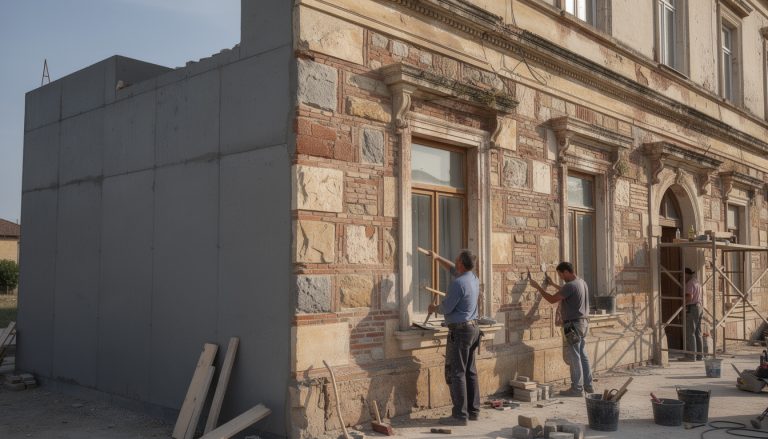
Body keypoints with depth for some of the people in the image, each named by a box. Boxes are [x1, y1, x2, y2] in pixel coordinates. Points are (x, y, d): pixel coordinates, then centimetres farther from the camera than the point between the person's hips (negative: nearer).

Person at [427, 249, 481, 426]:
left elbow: (446, 308, -15)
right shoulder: (473, 278, 8)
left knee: (456, 373, -6)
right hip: (473, 328, 9)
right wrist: (438, 258, 36)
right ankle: (473, 411, 18)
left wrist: (434, 308, 6)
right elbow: (454, 270, 27)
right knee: (470, 372, 13)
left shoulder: (458, 283, -20)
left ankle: (460, 415, -5)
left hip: (460, 330, -9)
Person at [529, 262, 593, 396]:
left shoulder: (570, 285, -20)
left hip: (573, 325, -9)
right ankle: (588, 385, 20)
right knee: (582, 355, 14)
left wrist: (537, 287, -7)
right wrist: (553, 284, 33)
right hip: (582, 323, 9)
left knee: (574, 357, -3)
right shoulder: (582, 282, 10)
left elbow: (552, 299, -16)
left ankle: (577, 388, 1)